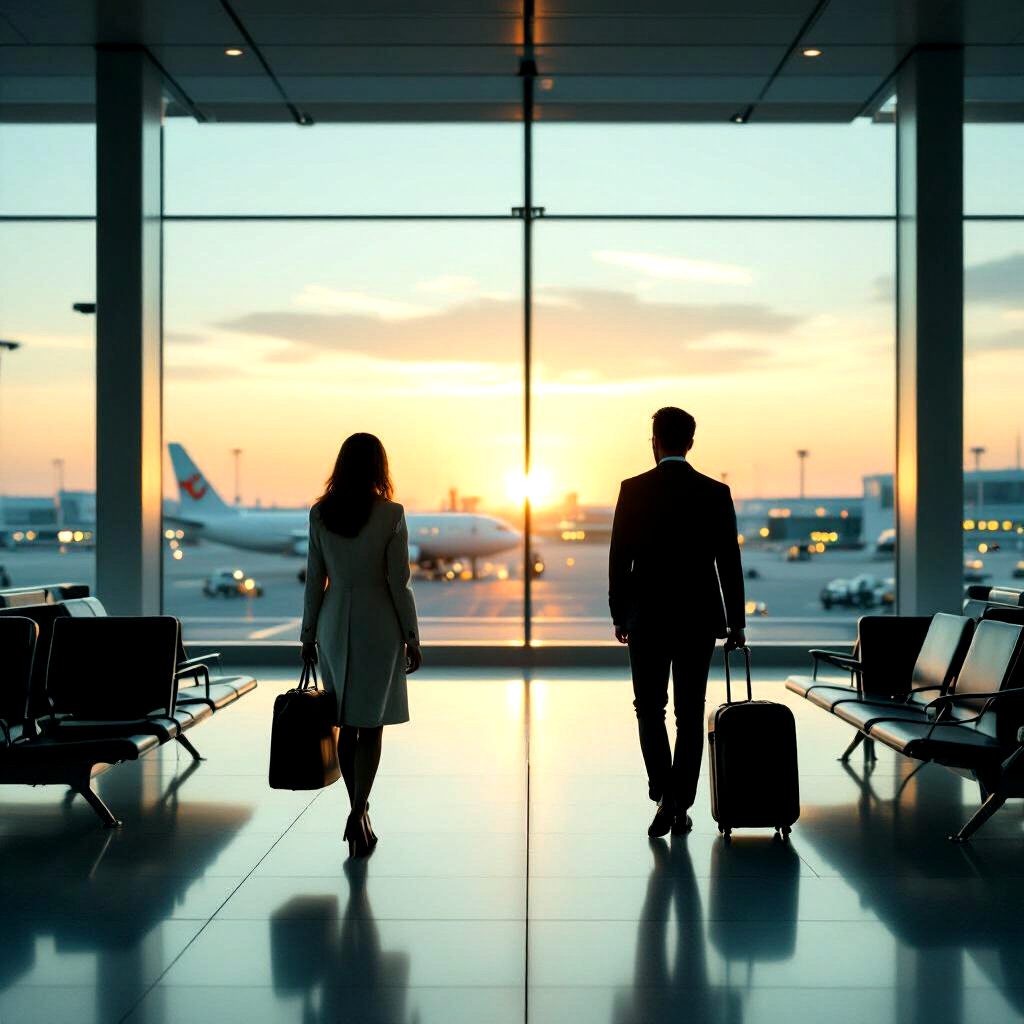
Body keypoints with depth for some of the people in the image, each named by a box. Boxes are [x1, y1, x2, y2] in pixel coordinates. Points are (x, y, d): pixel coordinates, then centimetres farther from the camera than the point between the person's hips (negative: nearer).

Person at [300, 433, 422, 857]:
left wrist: (308, 634, 11)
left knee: (346, 723, 12)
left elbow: (314, 579, 3)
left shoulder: (320, 513, 0)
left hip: (334, 625, 3)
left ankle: (359, 810, 19)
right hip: (378, 625, -3)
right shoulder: (391, 515, -9)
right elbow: (399, 582, -9)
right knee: (371, 725, 2)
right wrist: (412, 638, -1)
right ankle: (357, 814, -8)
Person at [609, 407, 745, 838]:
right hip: (699, 618, 1)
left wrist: (619, 615, 7)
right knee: (690, 712, 9)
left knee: (650, 708, 10)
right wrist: (736, 622, 7)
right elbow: (729, 562, -1)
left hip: (648, 617, -1)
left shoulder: (633, 490, -5)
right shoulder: (716, 493, -2)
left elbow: (619, 558, -3)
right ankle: (681, 806, 11)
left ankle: (664, 794, -6)